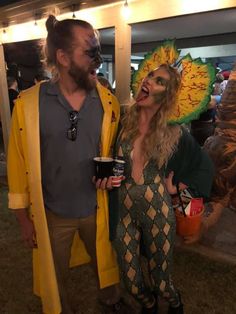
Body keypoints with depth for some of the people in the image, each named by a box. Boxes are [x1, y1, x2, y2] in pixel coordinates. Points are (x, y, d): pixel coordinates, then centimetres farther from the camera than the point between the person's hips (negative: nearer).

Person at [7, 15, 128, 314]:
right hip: (52, 213, -1)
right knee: (54, 276, 23)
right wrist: (23, 216, -2)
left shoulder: (108, 101, -7)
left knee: (104, 261, 25)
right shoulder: (28, 104, -14)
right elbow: (18, 163, -6)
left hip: (97, 208, 2)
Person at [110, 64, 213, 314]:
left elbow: (205, 166, 6)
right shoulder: (123, 123, -4)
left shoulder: (174, 132, -8)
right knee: (131, 283, 13)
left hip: (157, 212, -2)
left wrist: (177, 187, -1)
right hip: (124, 211, 2)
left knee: (160, 281, 15)